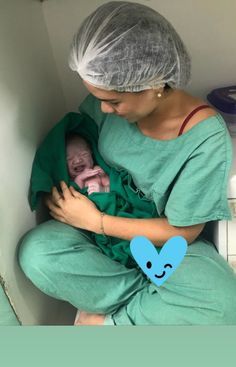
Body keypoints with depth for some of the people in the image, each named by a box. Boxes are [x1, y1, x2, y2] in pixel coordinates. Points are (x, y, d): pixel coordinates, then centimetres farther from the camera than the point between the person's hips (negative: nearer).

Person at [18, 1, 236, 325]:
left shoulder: (207, 137, -25)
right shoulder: (105, 102, -14)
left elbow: (182, 232, -18)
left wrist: (95, 221, -19)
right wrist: (61, 190, -12)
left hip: (167, 243, -2)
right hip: (102, 232, 3)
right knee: (35, 251, -26)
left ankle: (105, 321, -10)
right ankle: (154, 303, -14)